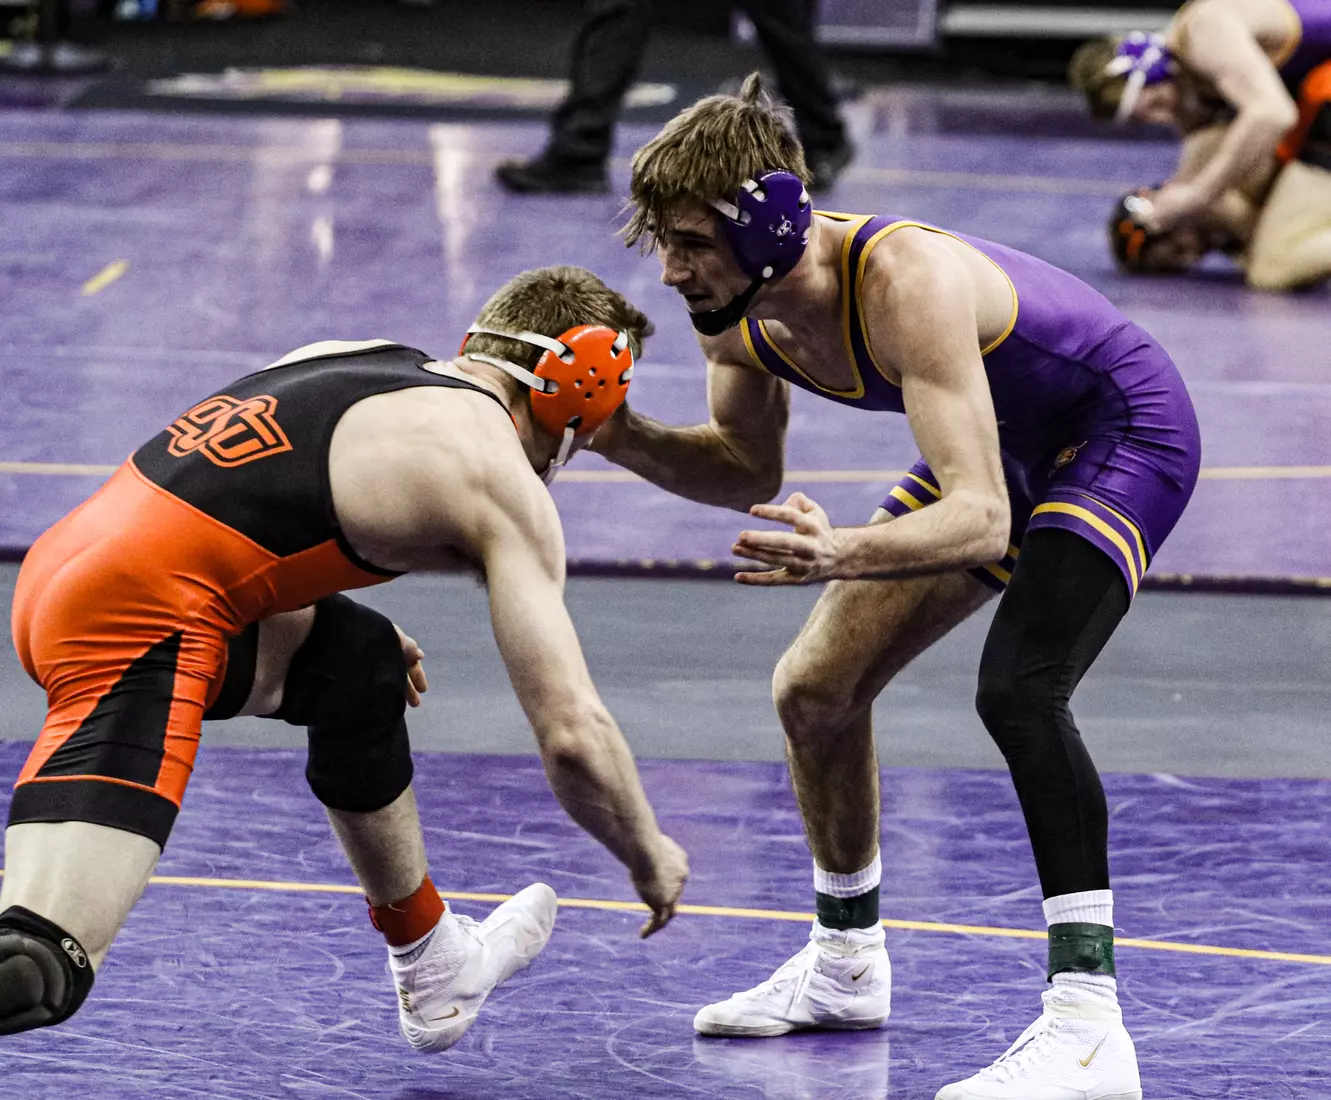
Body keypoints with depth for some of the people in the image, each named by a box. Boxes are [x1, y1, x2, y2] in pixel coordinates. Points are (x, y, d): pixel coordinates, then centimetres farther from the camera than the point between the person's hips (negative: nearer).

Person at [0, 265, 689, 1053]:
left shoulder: (356, 360, 21)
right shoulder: (503, 484, 0)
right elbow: (574, 735, -3)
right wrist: (651, 861, 15)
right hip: (134, 627, -10)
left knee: (359, 668, 29)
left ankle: (434, 971, 42)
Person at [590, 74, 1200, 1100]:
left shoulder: (906, 283, -38)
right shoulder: (736, 301, -14)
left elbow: (981, 518, -44)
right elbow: (749, 472, 4)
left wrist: (843, 555, -61)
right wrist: (628, 440, -15)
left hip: (1121, 431, -9)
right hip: (1002, 445, 9)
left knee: (1017, 690, -31)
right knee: (815, 689, 9)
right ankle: (847, 963, 32)